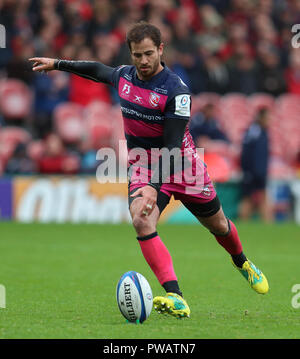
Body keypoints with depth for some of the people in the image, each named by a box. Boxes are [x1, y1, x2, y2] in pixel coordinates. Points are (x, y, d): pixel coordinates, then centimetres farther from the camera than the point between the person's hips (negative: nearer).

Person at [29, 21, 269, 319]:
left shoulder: (176, 90, -23)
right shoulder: (124, 76, -5)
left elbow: (172, 146, -27)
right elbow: (98, 70, 20)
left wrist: (155, 188, -36)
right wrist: (57, 64, 26)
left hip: (180, 164, -3)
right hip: (142, 165, 3)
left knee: (216, 223, 15)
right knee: (141, 221, -26)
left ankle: (242, 262, 52)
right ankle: (175, 298, -34)